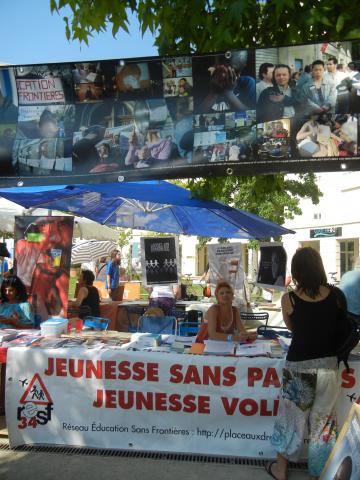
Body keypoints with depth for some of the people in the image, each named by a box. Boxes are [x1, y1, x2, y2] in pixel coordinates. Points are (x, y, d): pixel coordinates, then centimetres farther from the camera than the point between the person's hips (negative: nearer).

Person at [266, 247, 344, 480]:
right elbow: (341, 327, 9)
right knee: (323, 421, 16)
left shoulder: (289, 299, -12)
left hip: (299, 367, -2)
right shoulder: (336, 295, -6)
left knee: (292, 417, 15)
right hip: (328, 365, 2)